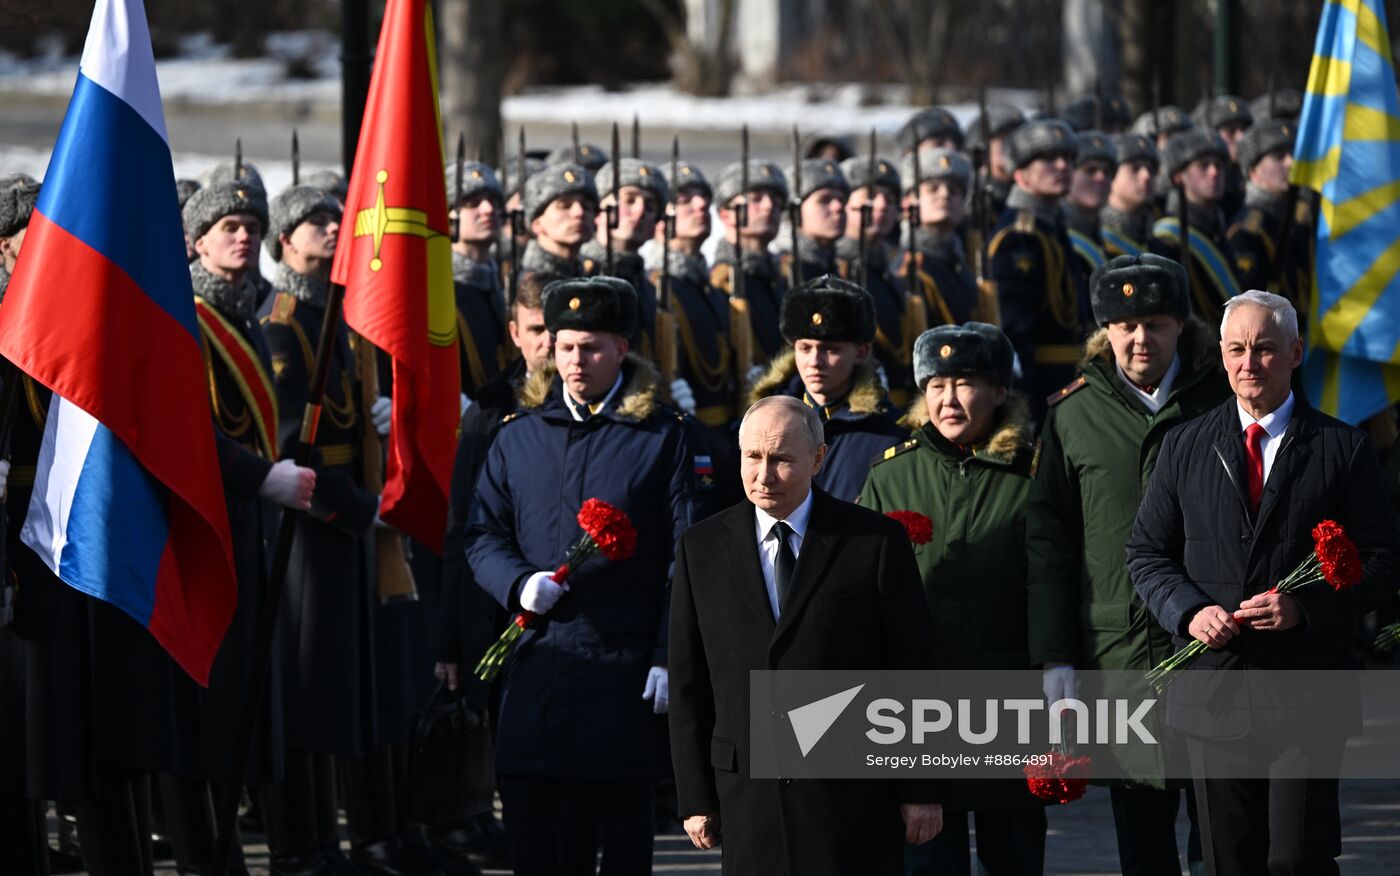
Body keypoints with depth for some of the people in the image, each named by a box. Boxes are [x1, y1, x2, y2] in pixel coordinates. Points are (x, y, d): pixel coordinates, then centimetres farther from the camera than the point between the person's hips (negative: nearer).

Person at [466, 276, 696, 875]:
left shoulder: (661, 437, 1)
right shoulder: (518, 437, 11)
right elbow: (483, 534, 13)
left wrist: (671, 657, -9)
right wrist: (519, 582, -8)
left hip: (625, 667, -3)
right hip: (539, 662, 3)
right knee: (530, 822, 1)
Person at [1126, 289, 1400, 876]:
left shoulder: (1343, 449, 3)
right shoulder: (1185, 447, 10)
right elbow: (1147, 553, 11)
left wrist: (1305, 607, -16)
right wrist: (1189, 611, -9)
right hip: (1214, 689, 3)